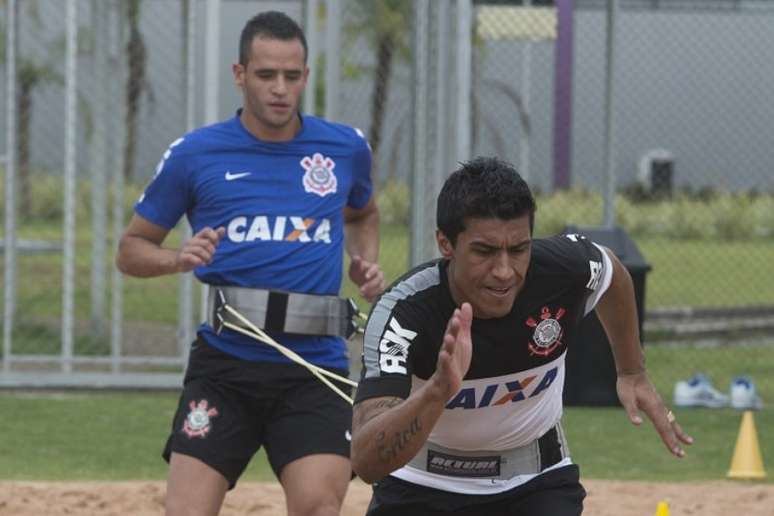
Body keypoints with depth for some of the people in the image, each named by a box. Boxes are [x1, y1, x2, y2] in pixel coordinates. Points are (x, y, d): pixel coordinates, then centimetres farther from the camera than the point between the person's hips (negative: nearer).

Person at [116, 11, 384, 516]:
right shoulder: (195, 153, 3)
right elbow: (131, 248, 11)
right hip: (224, 364, -1)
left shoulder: (346, 148, 10)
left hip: (315, 367, 1)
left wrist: (366, 265, 12)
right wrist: (177, 259, -11)